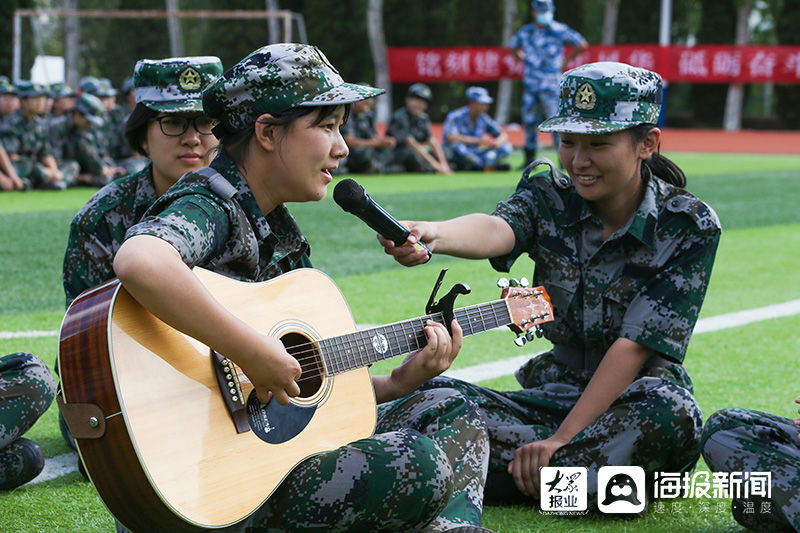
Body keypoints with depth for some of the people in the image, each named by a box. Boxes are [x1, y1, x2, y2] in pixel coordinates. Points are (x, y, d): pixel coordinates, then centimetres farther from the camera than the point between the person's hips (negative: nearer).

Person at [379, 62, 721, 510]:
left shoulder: (690, 226, -11)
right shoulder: (549, 197, -2)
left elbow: (635, 345, -18)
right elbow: (497, 229, -27)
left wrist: (560, 440, -26)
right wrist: (430, 235, -52)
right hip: (554, 392, 3)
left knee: (669, 412, -39)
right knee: (431, 396, -18)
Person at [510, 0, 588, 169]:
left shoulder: (559, 30, -5)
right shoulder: (525, 32, 9)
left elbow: (582, 45, -4)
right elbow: (513, 47, 29)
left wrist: (565, 61, -2)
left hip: (550, 84, -5)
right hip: (530, 84, 5)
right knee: (529, 122, 7)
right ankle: (529, 159, 17)